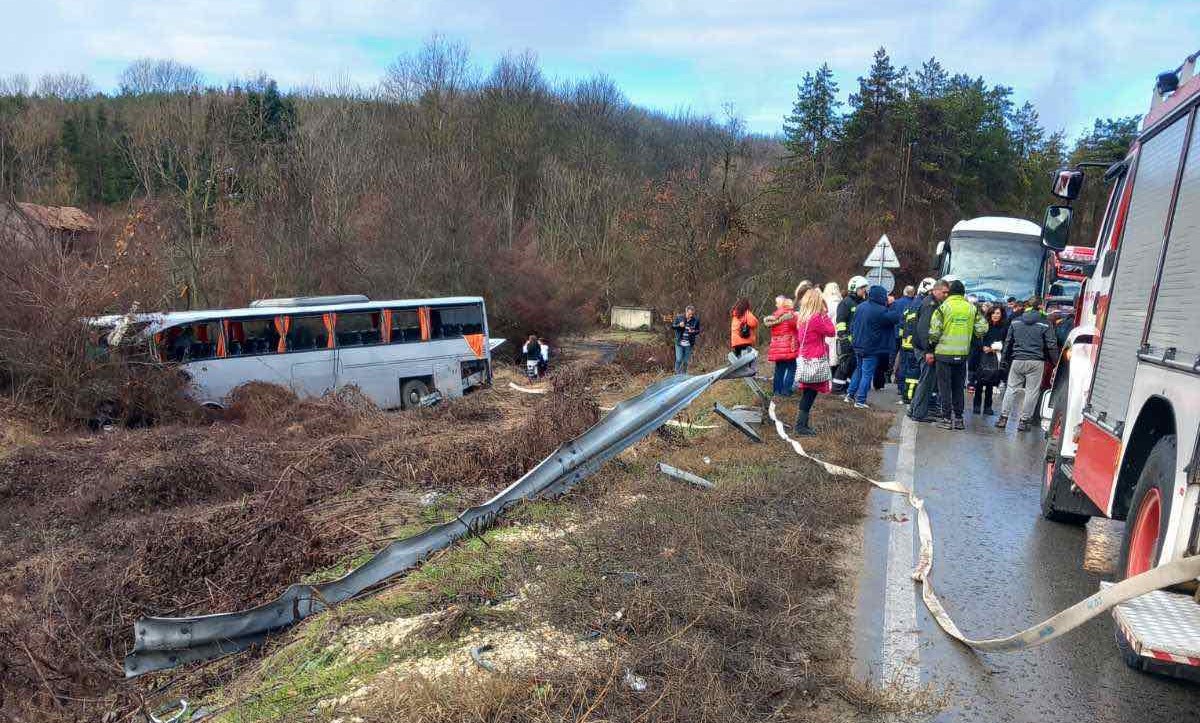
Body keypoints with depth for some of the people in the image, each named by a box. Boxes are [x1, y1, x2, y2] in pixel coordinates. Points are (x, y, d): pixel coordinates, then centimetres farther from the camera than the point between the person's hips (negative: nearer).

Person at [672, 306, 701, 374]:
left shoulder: (696, 320, 0)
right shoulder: (679, 317, -2)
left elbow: (698, 331, 9)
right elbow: (672, 326, 6)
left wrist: (693, 332, -15)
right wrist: (679, 325, -15)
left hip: (689, 344, 1)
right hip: (679, 343, -1)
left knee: (685, 361, 7)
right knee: (678, 360, -6)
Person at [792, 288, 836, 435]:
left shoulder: (801, 317, 8)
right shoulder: (817, 318, -16)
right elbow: (832, 332, -10)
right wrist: (826, 315, -5)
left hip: (805, 360, 8)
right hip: (815, 362, -8)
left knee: (808, 394, 13)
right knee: (809, 394, -3)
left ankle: (803, 425, 16)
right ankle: (801, 426, -1)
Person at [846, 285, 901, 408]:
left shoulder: (861, 306, 4)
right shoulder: (880, 311, -20)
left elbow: (853, 325, 11)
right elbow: (896, 317, -16)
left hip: (858, 346, 7)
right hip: (871, 348, -7)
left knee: (858, 370, 21)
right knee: (867, 373, 1)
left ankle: (850, 394, 23)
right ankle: (860, 400, 3)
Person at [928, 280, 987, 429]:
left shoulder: (943, 307, -8)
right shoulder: (972, 308, 3)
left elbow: (934, 331, -11)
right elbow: (982, 328, 4)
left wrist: (931, 347, 3)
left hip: (944, 352, -3)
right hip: (963, 353, 4)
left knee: (945, 386, 3)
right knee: (959, 387, 12)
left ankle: (947, 419, 3)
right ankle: (958, 418, 15)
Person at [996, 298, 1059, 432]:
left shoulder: (1015, 322, 6)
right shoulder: (1045, 323, -1)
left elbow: (1008, 342, 10)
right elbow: (1052, 345, -2)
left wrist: (1005, 360, 17)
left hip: (1017, 361, 2)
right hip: (1036, 362, -2)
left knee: (1011, 389, 9)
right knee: (1032, 391, 4)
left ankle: (1003, 418, 7)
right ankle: (1023, 421, 5)